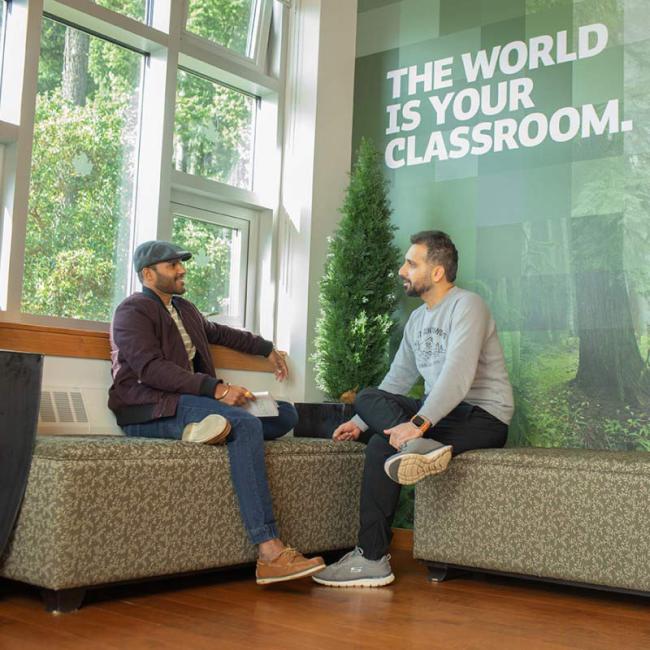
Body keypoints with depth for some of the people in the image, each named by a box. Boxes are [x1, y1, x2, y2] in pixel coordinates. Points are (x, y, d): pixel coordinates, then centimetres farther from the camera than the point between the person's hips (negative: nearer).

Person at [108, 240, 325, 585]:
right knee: (247, 424, -32)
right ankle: (269, 552, -39)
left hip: (189, 402, 9)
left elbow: (218, 332, 43)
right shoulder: (132, 311, -4)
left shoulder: (184, 309, 22)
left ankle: (221, 426, -29)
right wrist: (216, 388, -29)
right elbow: (151, 368, -20)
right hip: (149, 411, -9)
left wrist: (267, 348, 42)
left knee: (286, 415, 0)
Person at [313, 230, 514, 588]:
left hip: (483, 417, -8)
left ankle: (372, 559, -21)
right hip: (439, 412, 8)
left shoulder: (467, 305, -11)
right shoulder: (418, 318, 17)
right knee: (368, 398, -10)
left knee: (382, 445, -23)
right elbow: (397, 378, 16)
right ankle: (419, 446, -33)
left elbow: (458, 375, -26)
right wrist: (361, 422, 5)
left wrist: (419, 423, -35)